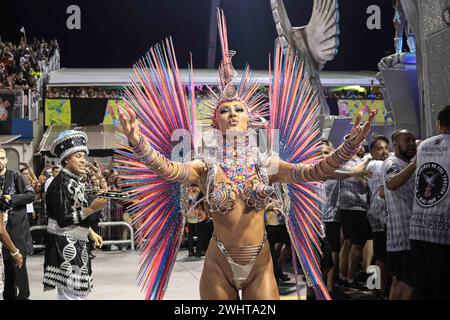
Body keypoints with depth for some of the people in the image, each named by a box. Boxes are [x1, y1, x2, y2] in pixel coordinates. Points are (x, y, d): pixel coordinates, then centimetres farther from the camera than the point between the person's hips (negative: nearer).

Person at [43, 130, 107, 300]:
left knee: (79, 291, 14)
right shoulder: (60, 183, -15)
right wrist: (92, 209, -22)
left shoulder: (74, 181, 13)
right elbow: (63, 220, -21)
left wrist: (90, 232, 16)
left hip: (75, 245, 10)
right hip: (65, 246, -10)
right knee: (72, 293, -9)